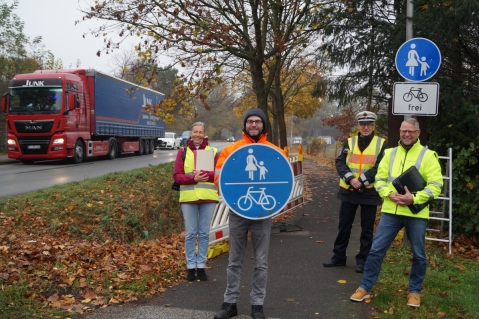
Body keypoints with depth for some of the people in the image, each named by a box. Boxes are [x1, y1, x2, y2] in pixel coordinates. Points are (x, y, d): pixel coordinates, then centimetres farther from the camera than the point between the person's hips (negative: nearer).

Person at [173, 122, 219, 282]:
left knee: (204, 233, 7)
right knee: (190, 233, 5)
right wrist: (193, 178, -16)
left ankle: (201, 266, 17)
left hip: (208, 197, 0)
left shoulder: (212, 151, 6)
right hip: (188, 197, 0)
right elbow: (177, 175, -1)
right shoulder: (182, 151, 6)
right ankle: (191, 266, 15)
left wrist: (204, 174, -17)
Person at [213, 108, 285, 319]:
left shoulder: (275, 152, 3)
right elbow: (219, 177, 0)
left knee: (261, 262, 7)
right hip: (237, 212, 0)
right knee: (234, 261, 10)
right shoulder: (230, 149, 2)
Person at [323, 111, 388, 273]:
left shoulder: (382, 144, -1)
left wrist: (362, 181, -19)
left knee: (367, 228, 7)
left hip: (370, 192, -2)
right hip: (348, 191, 3)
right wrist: (351, 179, -18)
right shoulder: (349, 142, 7)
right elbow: (340, 163, -2)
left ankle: (363, 260, 19)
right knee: (344, 226, 11)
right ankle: (339, 256, 23)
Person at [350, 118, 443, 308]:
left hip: (416, 214, -2)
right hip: (390, 211, 2)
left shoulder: (428, 156, -2)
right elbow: (379, 179, 9)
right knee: (376, 250, 2)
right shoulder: (390, 153, 9)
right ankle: (365, 288, 13)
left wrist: (414, 199, -21)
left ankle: (414, 292, 28)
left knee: (418, 255, 10)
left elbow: (435, 186, -8)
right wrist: (389, 194, -11)